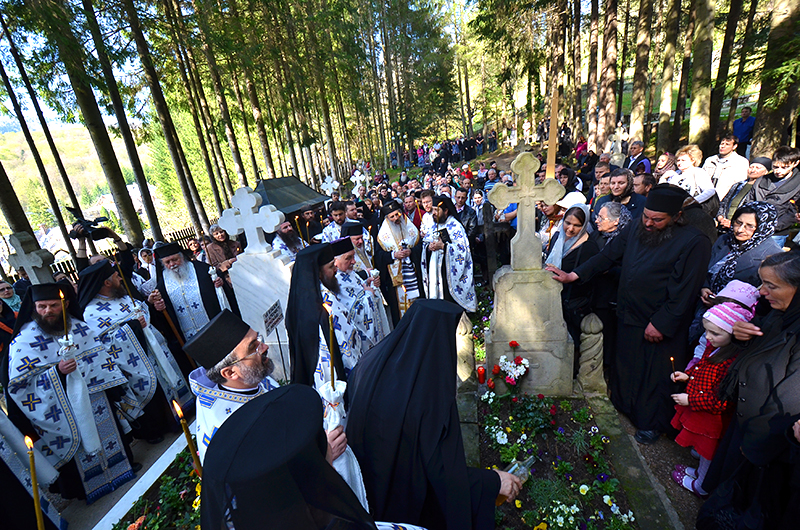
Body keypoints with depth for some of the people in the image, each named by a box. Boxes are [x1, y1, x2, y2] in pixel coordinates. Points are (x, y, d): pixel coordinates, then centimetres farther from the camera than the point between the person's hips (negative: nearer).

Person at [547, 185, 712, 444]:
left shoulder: (694, 242, -16)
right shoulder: (635, 230, 0)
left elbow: (685, 290, -17)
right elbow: (608, 255, 5)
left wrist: (661, 323, -17)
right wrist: (573, 275, -2)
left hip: (662, 325, -5)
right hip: (629, 316, 5)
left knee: (655, 374, 12)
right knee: (626, 365, 21)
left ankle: (652, 422, 36)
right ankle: (624, 405, 46)